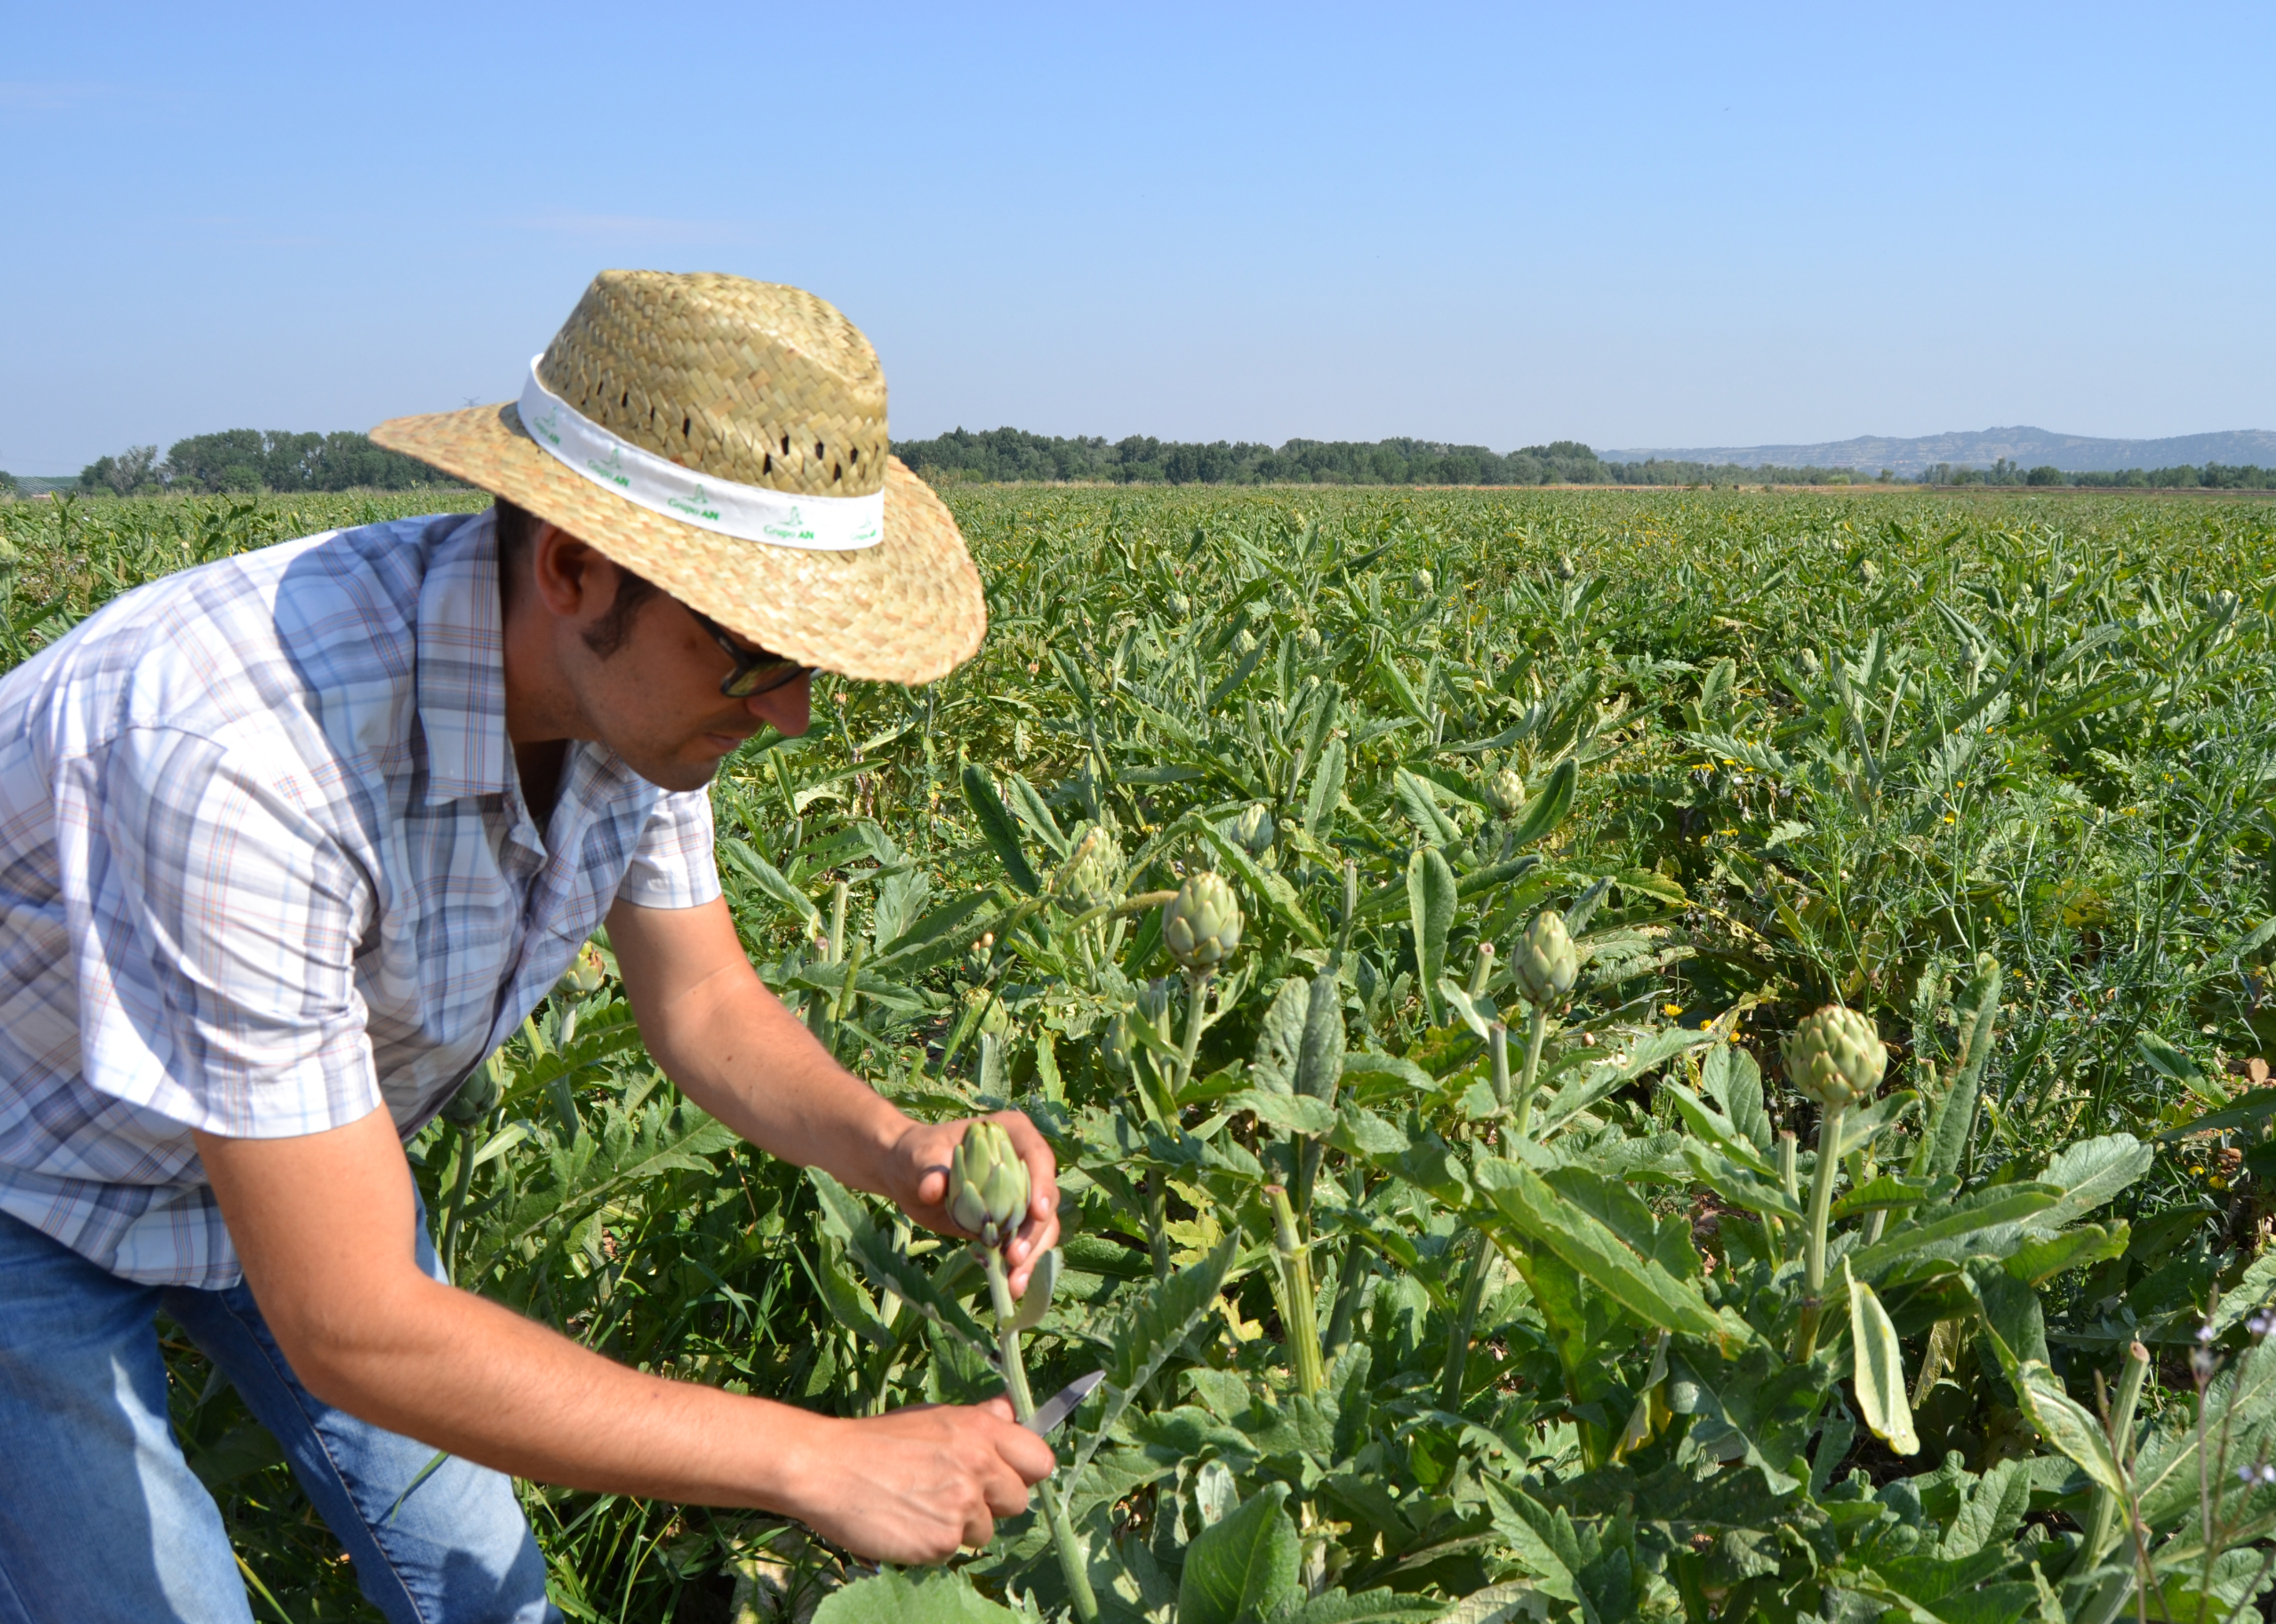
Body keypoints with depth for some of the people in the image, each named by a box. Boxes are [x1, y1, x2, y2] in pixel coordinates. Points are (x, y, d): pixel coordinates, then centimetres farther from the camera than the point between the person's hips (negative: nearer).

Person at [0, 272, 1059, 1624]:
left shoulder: (636, 675, -21)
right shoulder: (236, 754, -44)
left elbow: (705, 1007, -6)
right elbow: (351, 1331, -40)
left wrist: (895, 1147, -27)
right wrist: (818, 1463, -37)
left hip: (306, 1141, 6)